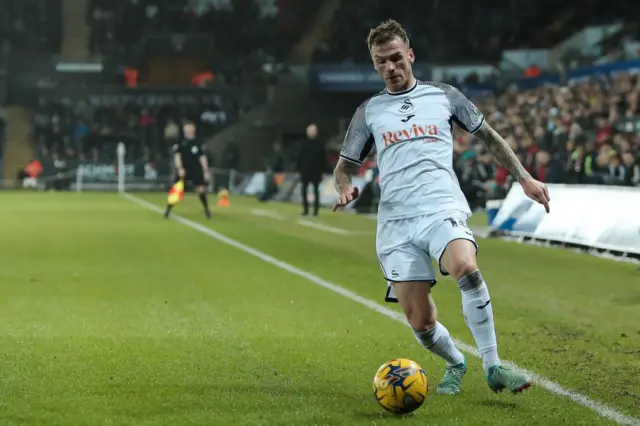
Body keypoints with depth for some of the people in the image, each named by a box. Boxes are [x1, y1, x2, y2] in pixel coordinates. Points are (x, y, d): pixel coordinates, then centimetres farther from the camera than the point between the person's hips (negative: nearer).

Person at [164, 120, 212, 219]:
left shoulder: (197, 143, 6)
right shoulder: (180, 143, -2)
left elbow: (202, 158, 7)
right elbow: (177, 156, -8)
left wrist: (206, 171, 3)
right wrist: (179, 168, -21)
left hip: (196, 170, 2)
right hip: (183, 170, -2)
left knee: (201, 190, -3)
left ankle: (207, 209, 14)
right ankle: (168, 210, 4)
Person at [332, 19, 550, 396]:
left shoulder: (444, 96, 14)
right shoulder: (369, 111, 17)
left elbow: (489, 137, 23)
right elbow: (345, 167, 21)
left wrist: (524, 178, 15)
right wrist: (345, 187, -3)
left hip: (442, 209, -2)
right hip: (396, 223, 2)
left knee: (466, 268, -34)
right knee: (421, 323, -6)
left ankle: (493, 367, -25)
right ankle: (455, 364, 26)